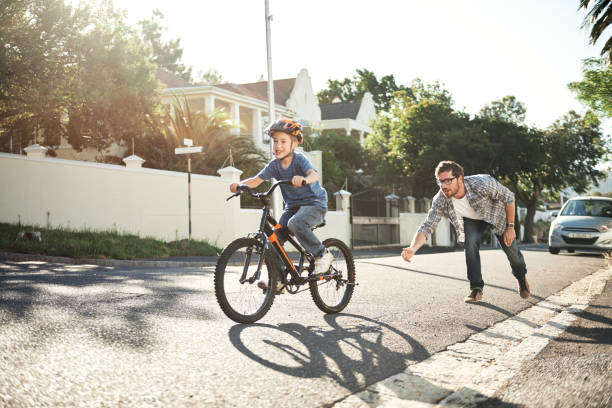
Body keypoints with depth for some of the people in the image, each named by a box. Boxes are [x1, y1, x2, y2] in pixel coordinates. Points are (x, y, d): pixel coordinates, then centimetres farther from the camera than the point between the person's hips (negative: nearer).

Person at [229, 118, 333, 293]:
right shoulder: (274, 165, 0)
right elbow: (257, 179, -7)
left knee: (295, 223, -36)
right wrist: (239, 184, -26)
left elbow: (313, 174, -34)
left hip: (314, 203, -6)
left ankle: (322, 254, -17)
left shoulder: (299, 159, -15)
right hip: (292, 206, 6)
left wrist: (304, 179, -58)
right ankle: (277, 281, -2)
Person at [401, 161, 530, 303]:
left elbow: (508, 197, -25)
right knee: (471, 243, -23)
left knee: (510, 247, 3)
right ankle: (476, 288, -8)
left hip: (495, 212, -1)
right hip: (471, 218, 1)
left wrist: (510, 227, -20)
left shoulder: (482, 183, -42)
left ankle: (521, 277, 37)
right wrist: (412, 249, -51)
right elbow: (427, 226, -32)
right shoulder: (441, 200, -33)